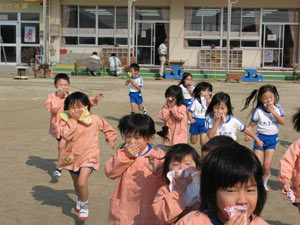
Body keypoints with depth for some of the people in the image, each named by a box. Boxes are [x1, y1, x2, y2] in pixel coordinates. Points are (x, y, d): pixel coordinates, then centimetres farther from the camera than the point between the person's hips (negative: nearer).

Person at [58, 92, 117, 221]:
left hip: (88, 156, -3)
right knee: (76, 183, 22)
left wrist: (111, 139, 19)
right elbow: (66, 135, -30)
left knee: (82, 183, -19)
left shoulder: (94, 120, -8)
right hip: (72, 156, 3)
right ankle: (80, 198, 56)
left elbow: (106, 128, 11)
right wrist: (73, 119, -27)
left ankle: (84, 206, 7)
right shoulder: (66, 120, -11)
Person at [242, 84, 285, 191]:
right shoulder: (258, 111, -12)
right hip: (260, 138, -2)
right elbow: (251, 125, -7)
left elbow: (283, 122, -13)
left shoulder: (277, 108, -4)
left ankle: (264, 184, 27)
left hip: (272, 139, 2)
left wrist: (273, 111, -21)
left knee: (267, 166, 1)